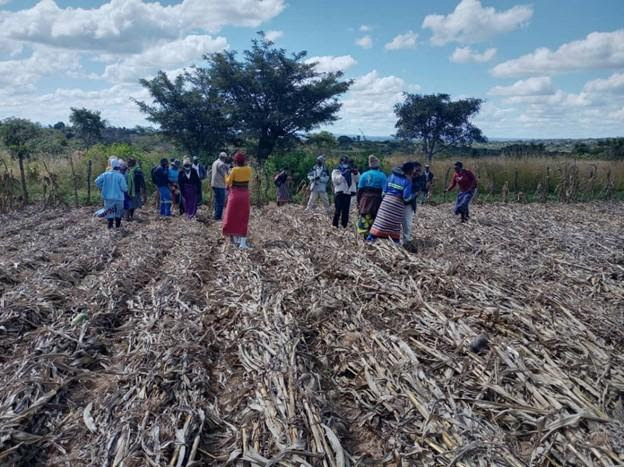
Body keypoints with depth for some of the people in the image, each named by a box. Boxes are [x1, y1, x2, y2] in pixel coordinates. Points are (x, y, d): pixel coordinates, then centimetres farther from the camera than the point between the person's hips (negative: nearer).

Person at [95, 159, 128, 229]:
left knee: (109, 212, 9)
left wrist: (102, 188, 9)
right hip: (118, 197, -2)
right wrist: (126, 188, 8)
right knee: (118, 212, 16)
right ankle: (118, 225, 22)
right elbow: (124, 188, -14)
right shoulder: (120, 176, -12)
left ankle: (110, 226, 3)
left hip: (108, 197, 2)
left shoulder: (106, 174, -3)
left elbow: (97, 181, -5)